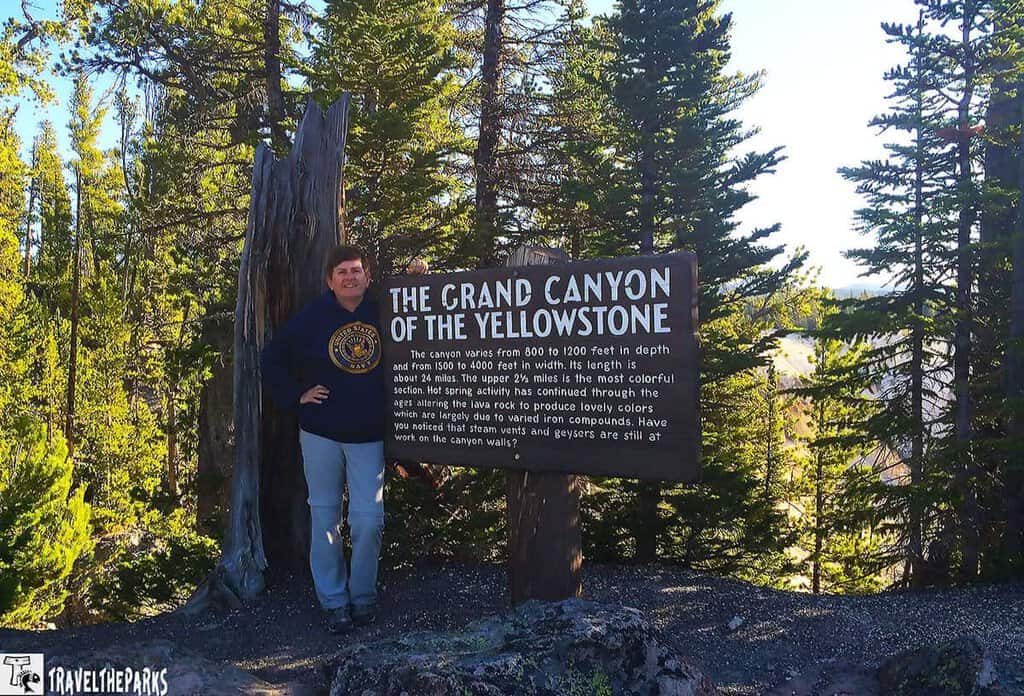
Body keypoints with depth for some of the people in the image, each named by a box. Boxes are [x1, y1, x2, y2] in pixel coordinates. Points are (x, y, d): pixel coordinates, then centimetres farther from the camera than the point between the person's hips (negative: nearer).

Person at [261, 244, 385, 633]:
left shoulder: (383, 313, 0)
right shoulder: (312, 318, -2)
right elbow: (273, 360, 7)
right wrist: (296, 396, 0)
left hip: (370, 436, 0)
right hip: (321, 433, 0)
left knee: (369, 520, -1)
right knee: (324, 518, 7)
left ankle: (363, 596, 19)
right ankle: (333, 602, 20)